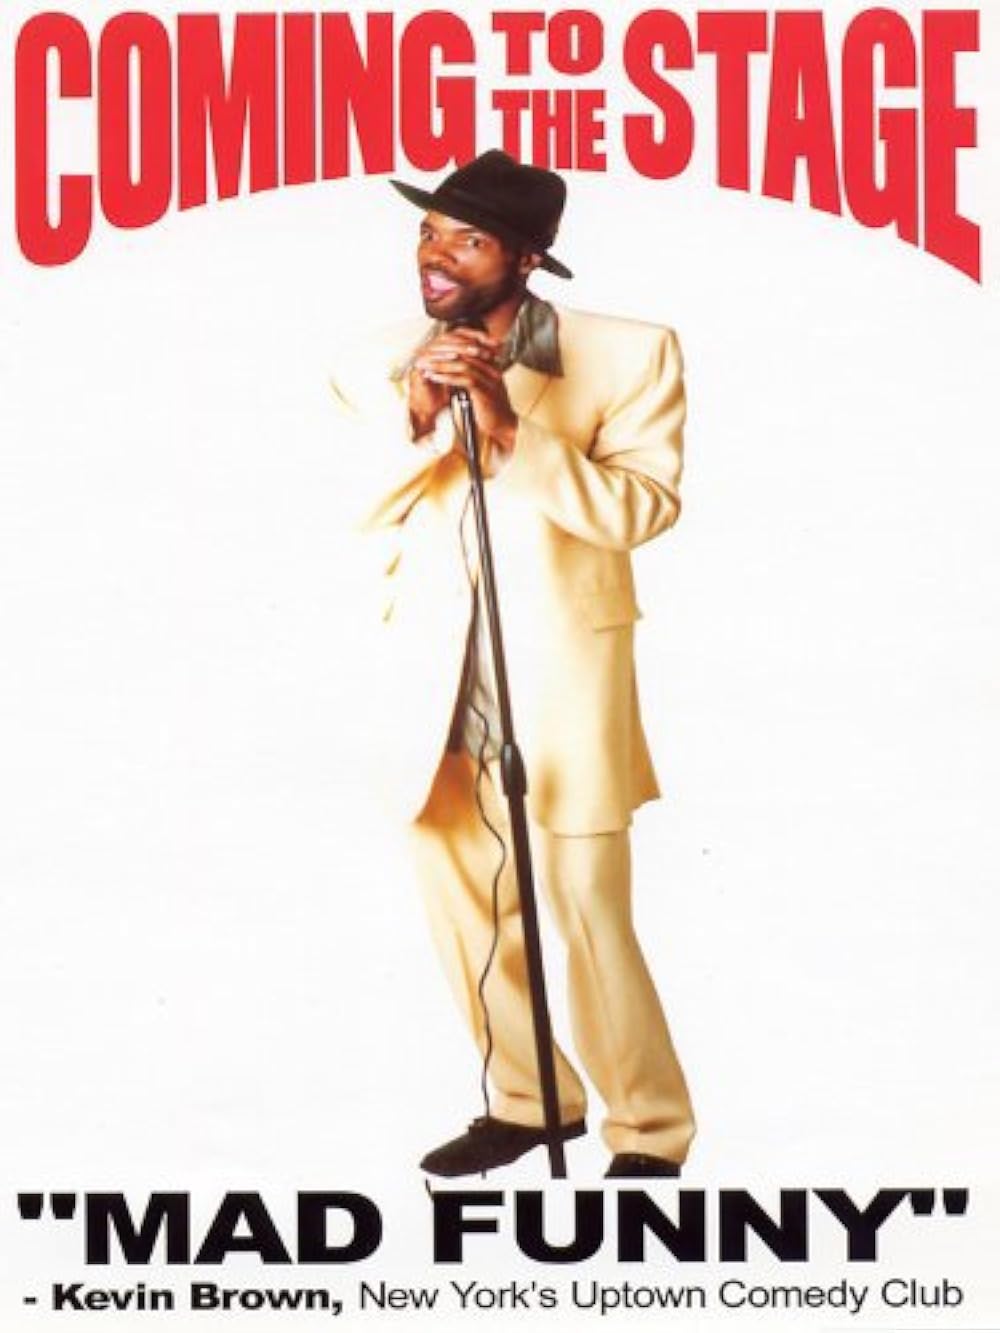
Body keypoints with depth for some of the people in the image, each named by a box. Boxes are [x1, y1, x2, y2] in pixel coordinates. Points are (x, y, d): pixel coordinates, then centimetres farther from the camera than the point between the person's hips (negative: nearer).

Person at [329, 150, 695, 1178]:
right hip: (436, 693, 5)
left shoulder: (627, 355, -7)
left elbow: (647, 507, -16)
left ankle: (651, 1136, 15)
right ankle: (527, 1101, 34)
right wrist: (416, 419, -23)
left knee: (590, 920, -3)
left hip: (560, 688, -4)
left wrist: (512, 430, -25)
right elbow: (361, 511, -5)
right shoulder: (384, 365, 3)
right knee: (462, 914, 15)